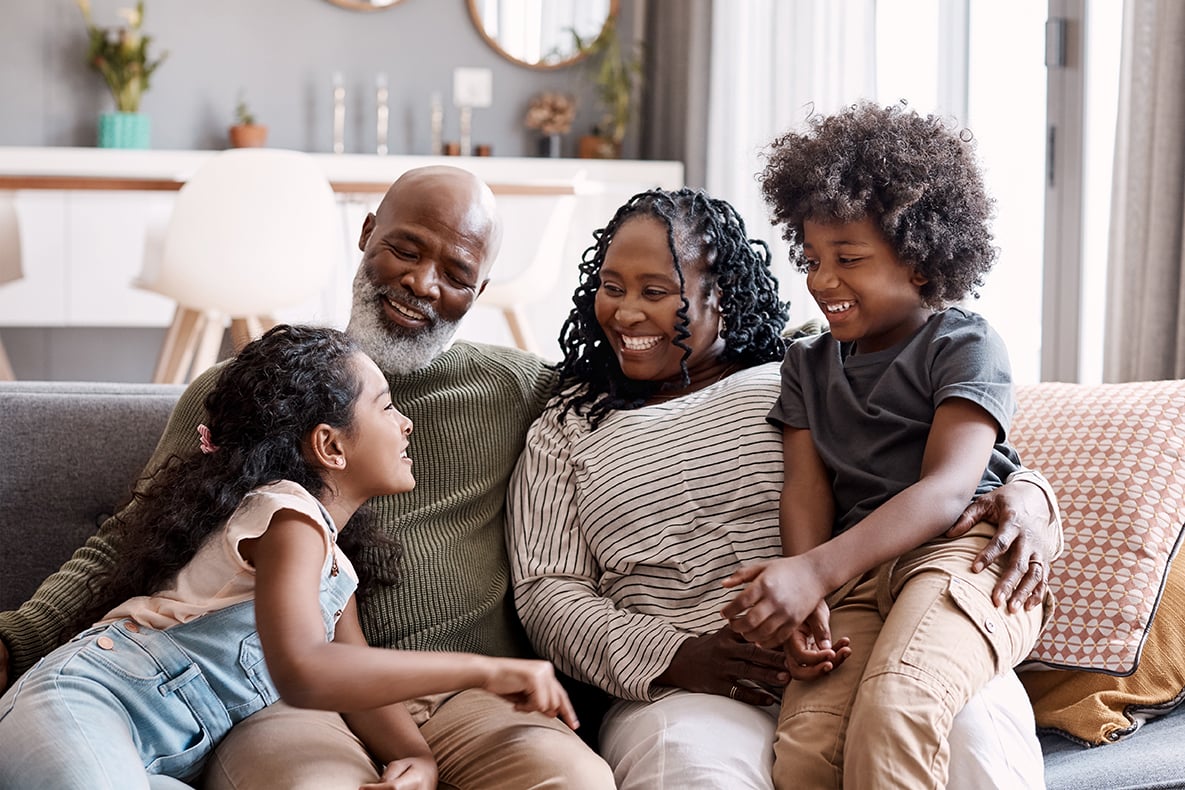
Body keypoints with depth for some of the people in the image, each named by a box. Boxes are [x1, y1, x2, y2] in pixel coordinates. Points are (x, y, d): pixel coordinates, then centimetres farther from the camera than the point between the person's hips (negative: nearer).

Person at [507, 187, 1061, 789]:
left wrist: (1024, 497, -11)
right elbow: (548, 592, 8)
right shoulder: (567, 428, 18)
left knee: (975, 717, -32)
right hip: (685, 692, -1)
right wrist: (674, 657, -10)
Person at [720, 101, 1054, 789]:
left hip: (964, 551, -3)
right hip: (856, 578, 4)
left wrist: (813, 572, -23)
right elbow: (806, 489, 10)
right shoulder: (807, 365, 24)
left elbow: (946, 489, -10)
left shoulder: (966, 345, 5)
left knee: (891, 713, -35)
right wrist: (804, 603, -12)